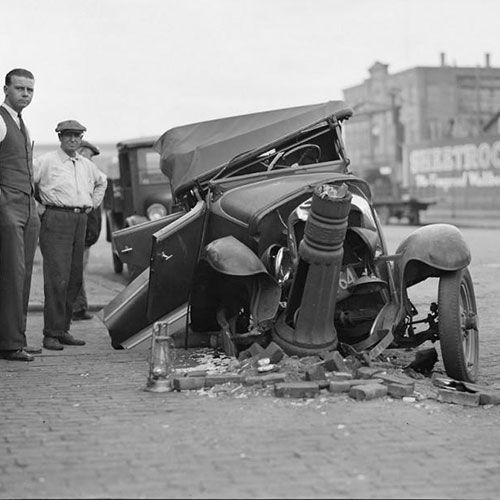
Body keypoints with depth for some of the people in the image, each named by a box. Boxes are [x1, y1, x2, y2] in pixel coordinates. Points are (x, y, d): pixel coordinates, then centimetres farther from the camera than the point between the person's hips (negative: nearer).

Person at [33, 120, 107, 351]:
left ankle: (63, 330, 14)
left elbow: (101, 181, 36)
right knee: (57, 278, -12)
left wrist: (93, 203, 23)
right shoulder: (47, 161, -4)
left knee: (75, 279, 6)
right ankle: (51, 334, -9)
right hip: (56, 220, -7)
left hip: (80, 221, 7)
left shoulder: (86, 165, 16)